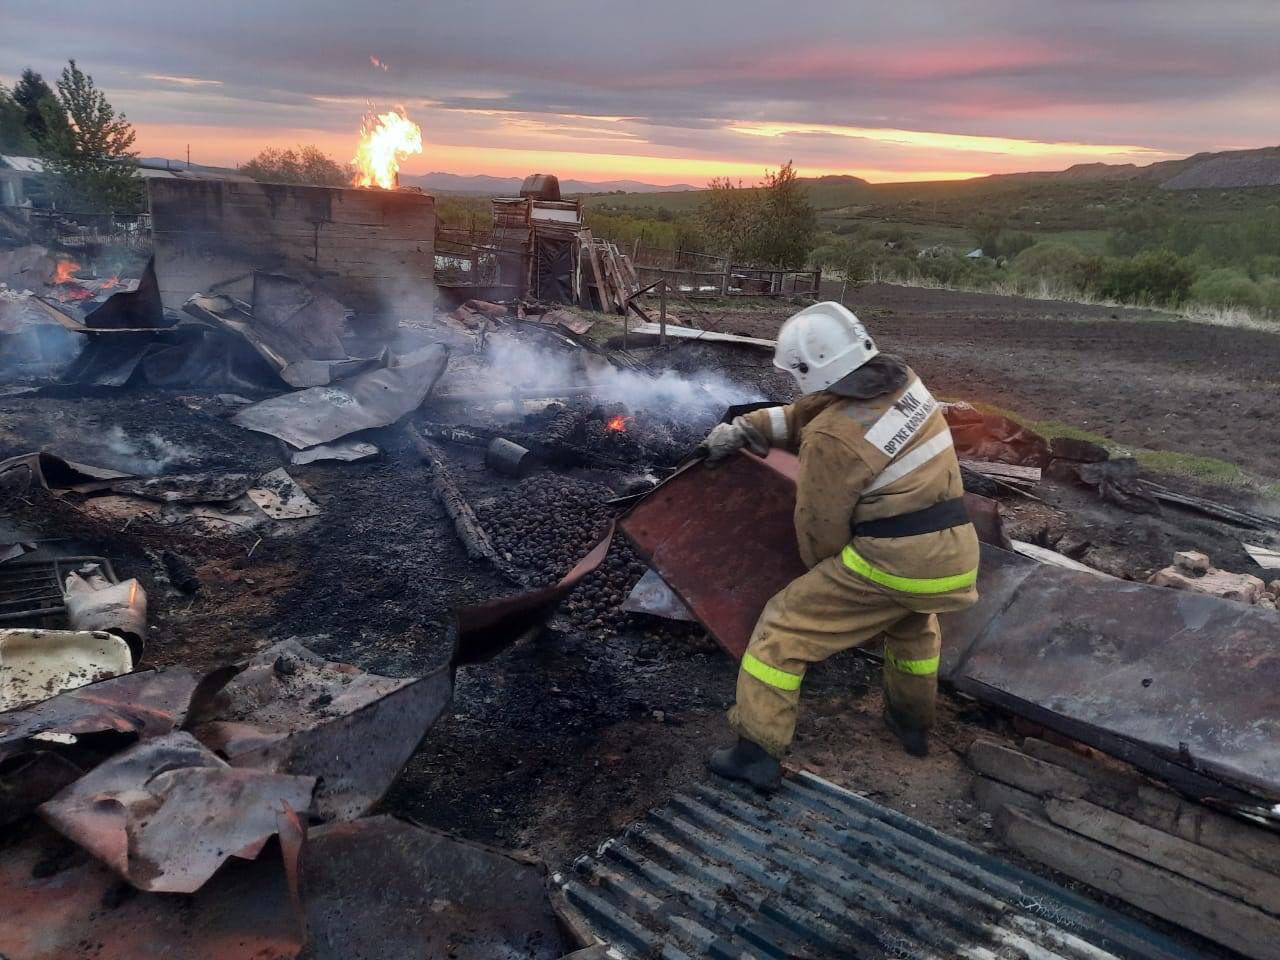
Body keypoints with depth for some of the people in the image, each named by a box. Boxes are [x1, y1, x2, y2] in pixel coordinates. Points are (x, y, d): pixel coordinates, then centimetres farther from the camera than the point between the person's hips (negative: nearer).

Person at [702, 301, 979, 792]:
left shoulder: (831, 436, -15)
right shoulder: (902, 380, 8)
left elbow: (821, 525, -5)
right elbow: (805, 413, 18)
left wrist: (824, 573, 14)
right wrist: (744, 428, 16)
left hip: (890, 562, -8)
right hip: (954, 556, 8)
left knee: (785, 629, 4)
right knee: (914, 622, 38)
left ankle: (756, 753, 6)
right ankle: (913, 722, 51)